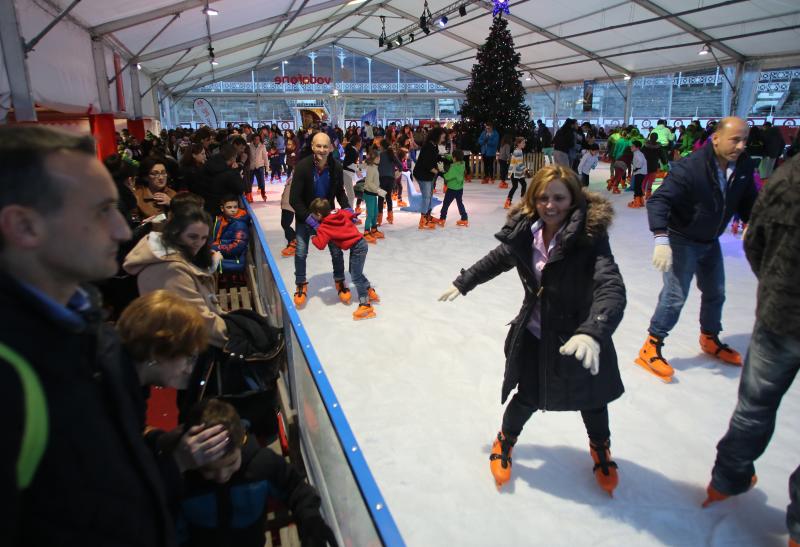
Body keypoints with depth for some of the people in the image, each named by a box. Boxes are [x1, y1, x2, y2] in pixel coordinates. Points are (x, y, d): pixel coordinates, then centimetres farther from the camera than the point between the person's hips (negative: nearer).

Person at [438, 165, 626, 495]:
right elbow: (496, 260, 8)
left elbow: (612, 288, -38)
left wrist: (593, 332, -54)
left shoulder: (590, 236, -25)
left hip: (579, 339, -1)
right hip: (534, 335, 2)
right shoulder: (525, 232, -12)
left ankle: (601, 448, 54)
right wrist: (462, 283, 16)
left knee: (591, 399, 20)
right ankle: (505, 442, 44)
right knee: (528, 398, 11)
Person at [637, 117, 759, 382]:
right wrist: (661, 239, -45)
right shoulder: (690, 168, -27)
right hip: (682, 241, -7)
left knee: (715, 293, 20)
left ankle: (710, 339, 42)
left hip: (711, 242, 8)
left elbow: (748, 202, 8)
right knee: (675, 296, -9)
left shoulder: (743, 166, -6)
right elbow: (658, 201, -34)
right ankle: (652, 347, 4)